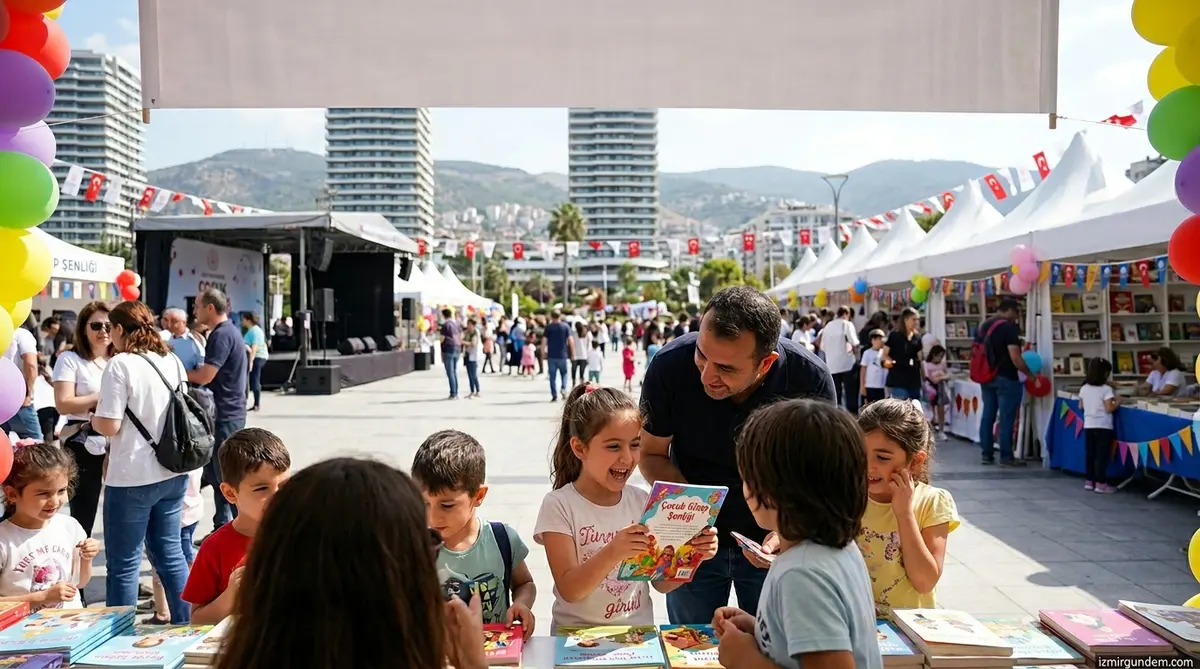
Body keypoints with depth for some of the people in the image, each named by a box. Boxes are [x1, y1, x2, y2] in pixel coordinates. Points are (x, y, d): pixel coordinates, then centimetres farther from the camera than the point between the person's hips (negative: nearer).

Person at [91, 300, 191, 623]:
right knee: (170, 552, 17)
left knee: (123, 564, 5)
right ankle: (186, 626, 24)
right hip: (173, 473, 7)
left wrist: (93, 418, 4)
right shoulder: (173, 362, 8)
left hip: (132, 478, -7)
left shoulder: (120, 365, -13)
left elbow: (109, 426, -18)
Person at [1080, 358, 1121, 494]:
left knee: (1089, 454, 11)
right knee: (1102, 455, -1)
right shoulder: (1106, 389, -13)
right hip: (1103, 427, -6)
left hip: (1088, 426, 6)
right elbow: (1109, 408, -17)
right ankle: (1100, 483, 0)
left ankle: (1089, 481, 16)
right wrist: (1118, 402, -2)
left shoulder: (1084, 389, 4)